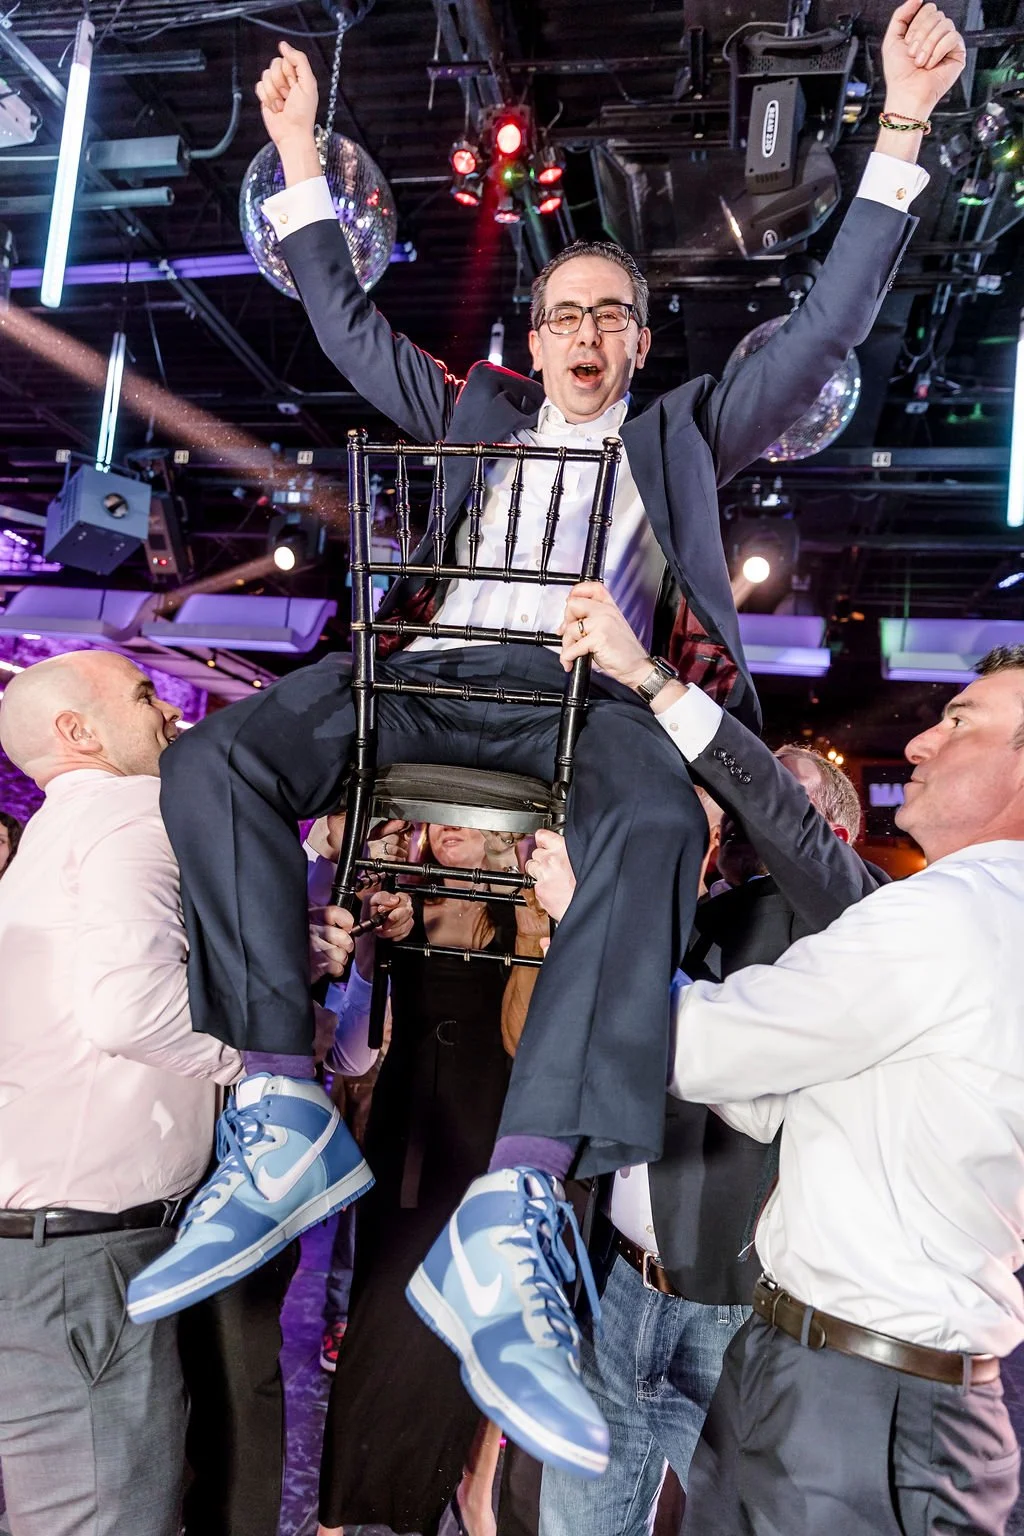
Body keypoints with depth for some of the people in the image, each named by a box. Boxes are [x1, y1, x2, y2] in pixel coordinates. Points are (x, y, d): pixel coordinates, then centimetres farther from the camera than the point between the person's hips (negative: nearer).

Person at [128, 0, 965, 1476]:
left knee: (657, 827, -40)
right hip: (432, 669, 3)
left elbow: (826, 326, 21)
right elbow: (351, 326, 33)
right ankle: (285, 1113, -29)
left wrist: (902, 125, 16)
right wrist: (299, 156, 31)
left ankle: (511, 1215, -47)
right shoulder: (478, 409, 32)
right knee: (214, 760, -25)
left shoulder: (681, 430, 27)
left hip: (583, 683, -2)